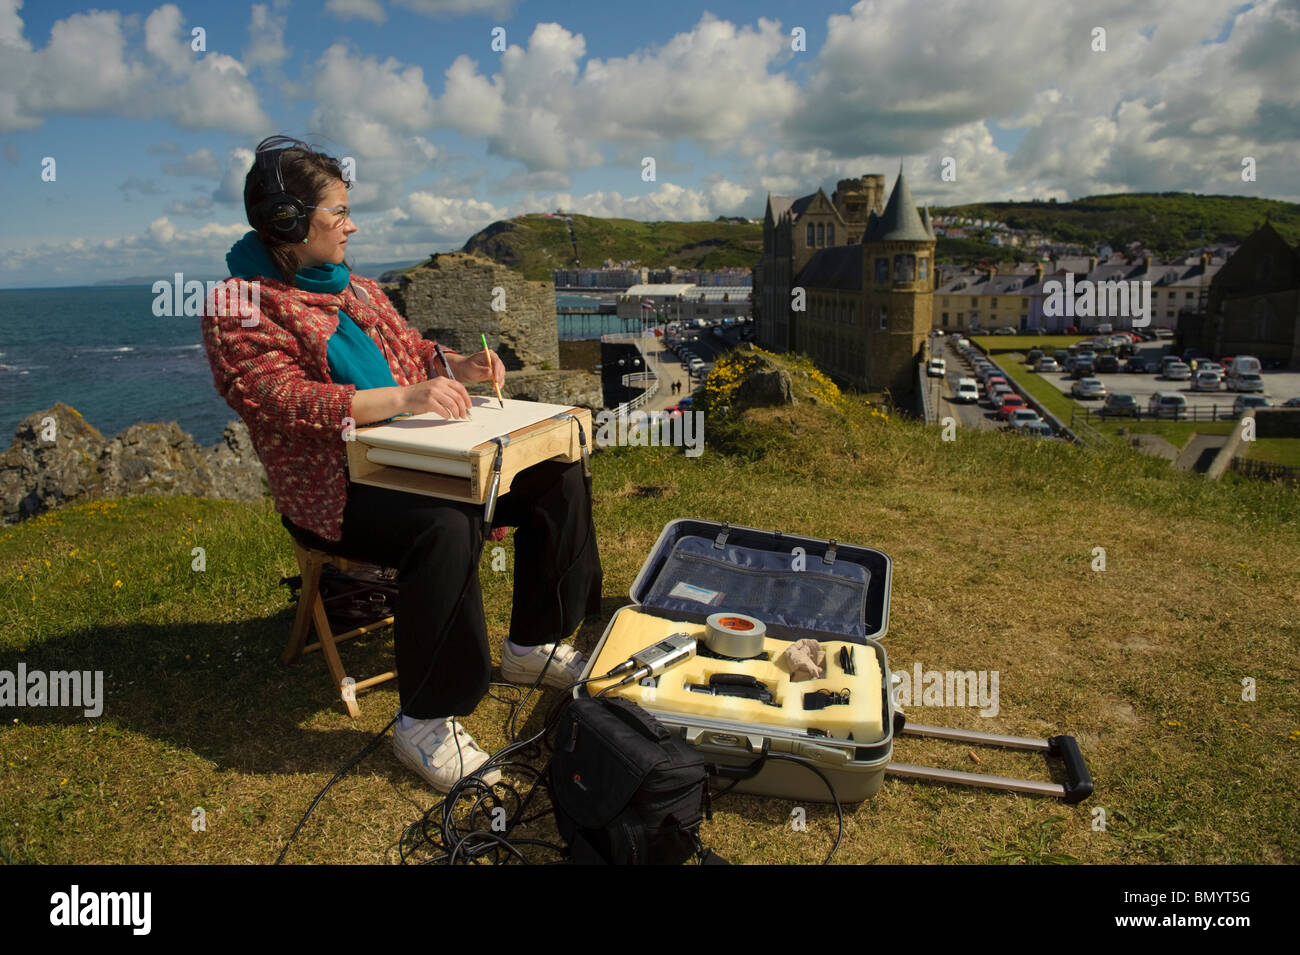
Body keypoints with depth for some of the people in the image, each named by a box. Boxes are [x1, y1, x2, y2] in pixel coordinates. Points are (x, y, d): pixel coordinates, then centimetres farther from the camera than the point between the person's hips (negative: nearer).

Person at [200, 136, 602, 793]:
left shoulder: (353, 289, 16)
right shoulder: (240, 307, -7)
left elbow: (409, 349, 25)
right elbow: (282, 400, -21)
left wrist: (457, 366, 3)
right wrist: (402, 397, -31)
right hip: (334, 491, -8)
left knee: (555, 474, -4)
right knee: (445, 527, -37)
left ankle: (533, 645, 9)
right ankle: (424, 721, -21)